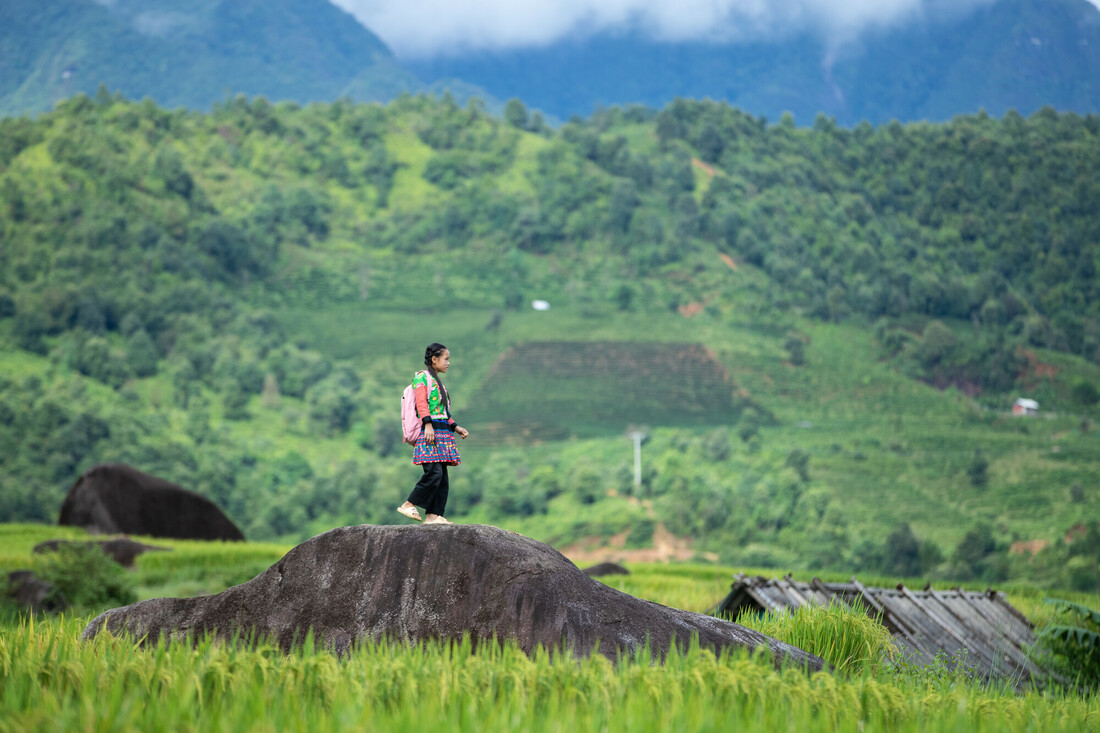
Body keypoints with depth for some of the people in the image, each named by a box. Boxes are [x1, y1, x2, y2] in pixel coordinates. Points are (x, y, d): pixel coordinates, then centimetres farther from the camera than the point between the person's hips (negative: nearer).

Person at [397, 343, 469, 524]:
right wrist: (428, 424, -24)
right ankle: (408, 505, -12)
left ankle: (433, 515, 0)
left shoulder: (436, 382, 26)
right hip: (429, 432, -9)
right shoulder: (422, 377, -1)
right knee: (434, 473, -19)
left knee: (442, 477, 2)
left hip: (442, 434, 9)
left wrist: (456, 427, 17)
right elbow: (421, 403, -13)